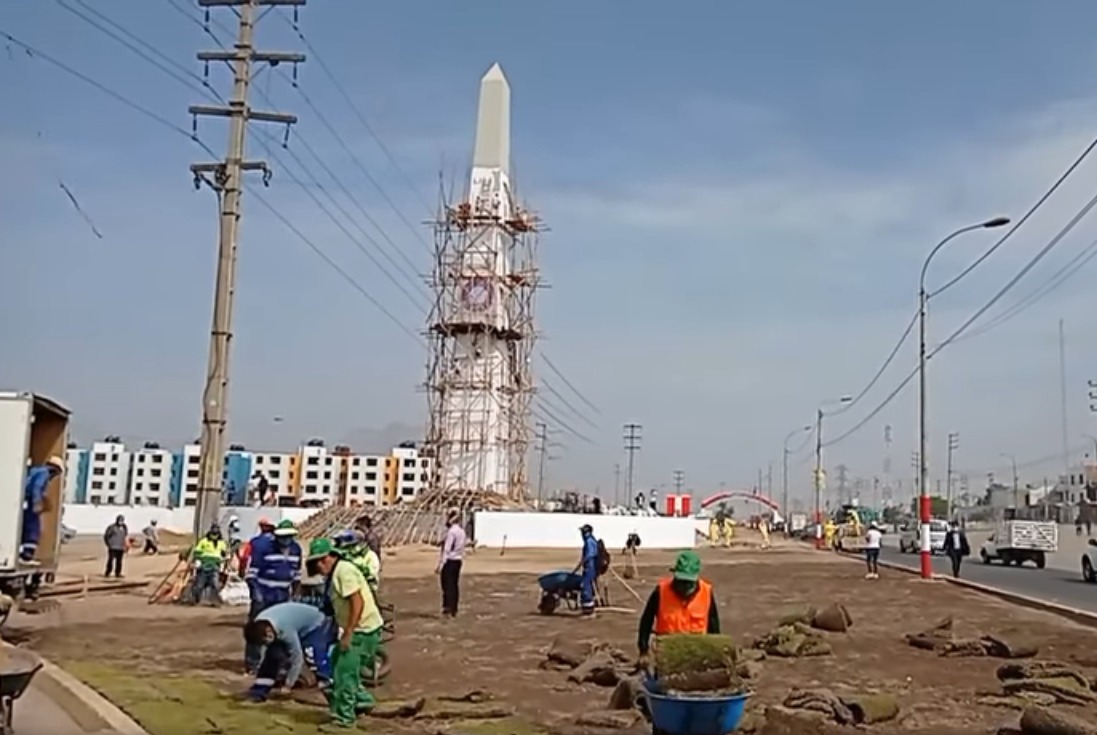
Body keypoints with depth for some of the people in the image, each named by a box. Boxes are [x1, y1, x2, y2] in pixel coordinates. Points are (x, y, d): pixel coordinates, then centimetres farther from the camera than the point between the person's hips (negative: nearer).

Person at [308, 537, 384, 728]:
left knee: (344, 672, -4)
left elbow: (358, 602, -25)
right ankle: (361, 699, 26)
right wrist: (346, 632, 15)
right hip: (356, 629, 10)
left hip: (364, 630, -10)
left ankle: (344, 717, 7)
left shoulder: (344, 571, -19)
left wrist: (347, 634, -24)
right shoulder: (336, 573, 12)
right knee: (338, 664, 19)